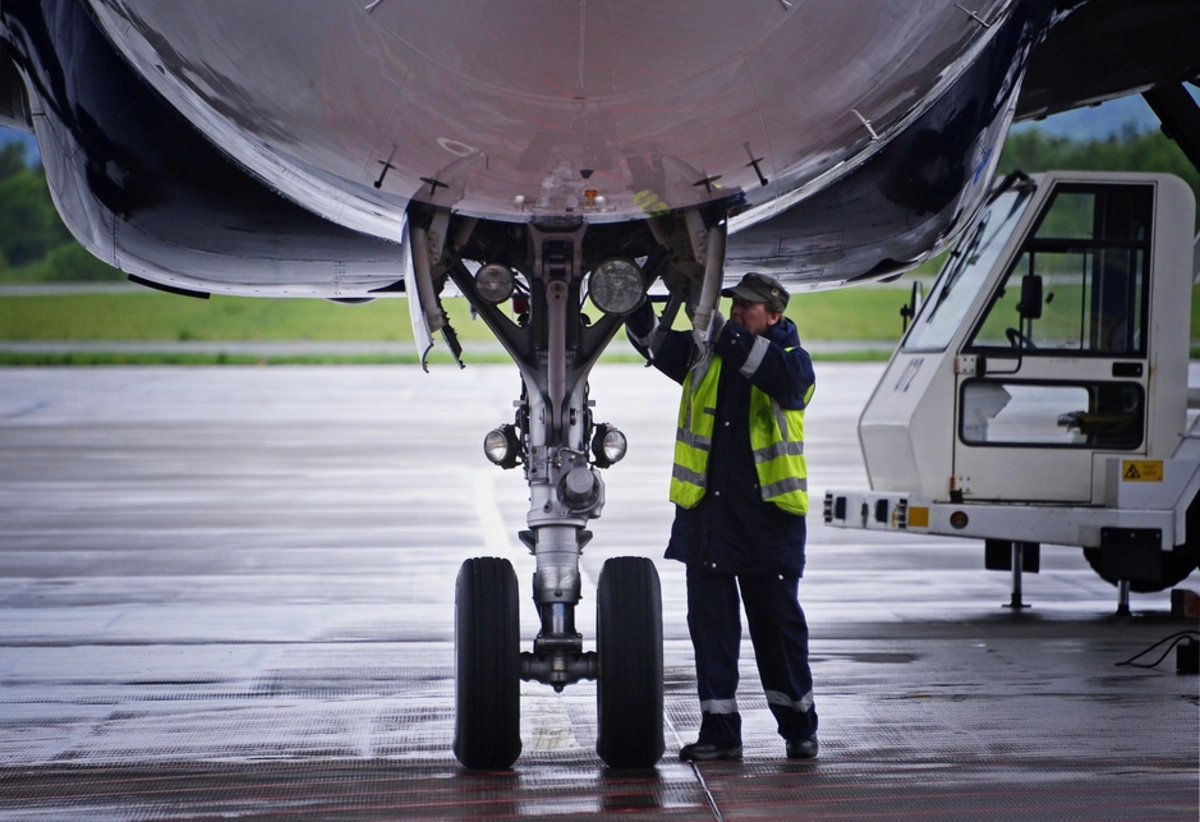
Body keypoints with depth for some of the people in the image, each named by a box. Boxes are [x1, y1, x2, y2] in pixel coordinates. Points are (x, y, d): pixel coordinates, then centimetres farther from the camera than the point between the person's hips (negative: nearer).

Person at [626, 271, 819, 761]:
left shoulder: (793, 360, -1)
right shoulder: (703, 355, 11)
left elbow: (782, 375, -23)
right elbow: (656, 344, 2)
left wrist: (724, 334, -30)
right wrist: (635, 308, -18)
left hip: (768, 517, -3)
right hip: (706, 511, 3)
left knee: (778, 622, 5)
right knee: (710, 622, 3)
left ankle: (799, 727, 18)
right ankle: (719, 733, 8)